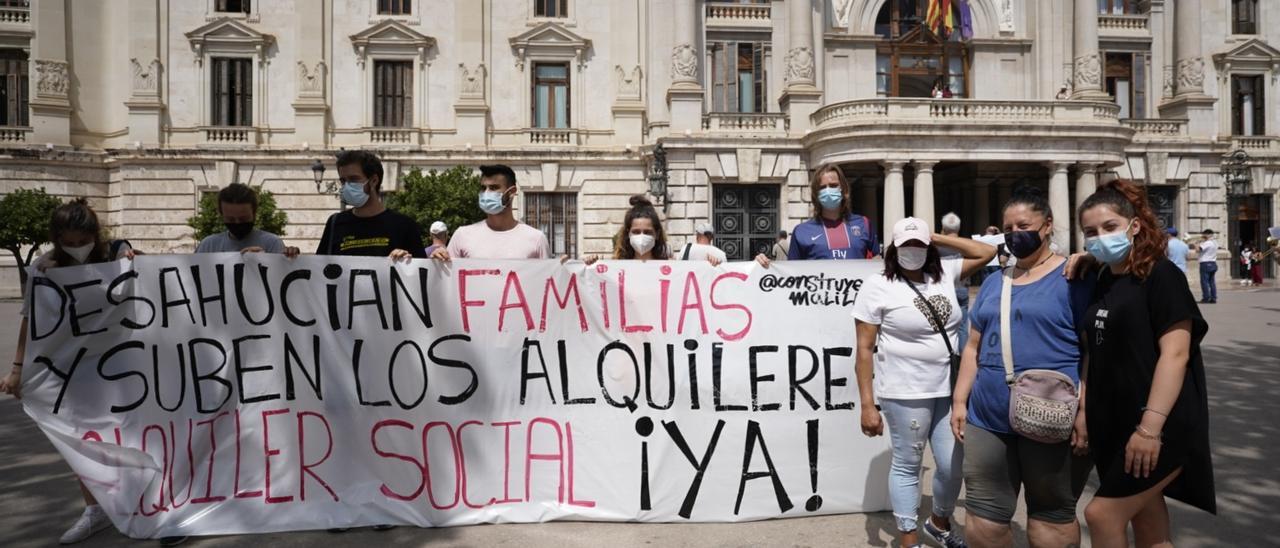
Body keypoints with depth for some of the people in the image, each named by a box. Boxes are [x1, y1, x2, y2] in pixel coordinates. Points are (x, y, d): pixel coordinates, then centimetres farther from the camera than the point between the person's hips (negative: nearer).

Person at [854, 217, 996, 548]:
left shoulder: (944, 274, 7)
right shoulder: (877, 287, -8)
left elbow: (987, 252, 13)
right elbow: (864, 349, -9)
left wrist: (938, 237, 4)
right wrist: (867, 405, -13)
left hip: (950, 389, 5)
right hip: (906, 394, -5)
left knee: (954, 465, 12)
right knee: (907, 466, 7)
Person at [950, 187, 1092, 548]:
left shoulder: (1073, 277, -3)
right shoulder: (993, 283, 14)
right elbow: (973, 348, 16)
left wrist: (1085, 411, -15)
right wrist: (960, 401, 11)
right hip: (988, 420, 5)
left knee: (1053, 517, 11)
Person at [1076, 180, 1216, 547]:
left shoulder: (1162, 276, -12)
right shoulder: (1103, 281, 10)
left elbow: (1175, 353, -19)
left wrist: (1151, 427, -24)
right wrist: (1084, 411, 13)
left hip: (1160, 428, -7)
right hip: (1115, 425, 7)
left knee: (1102, 514, -7)